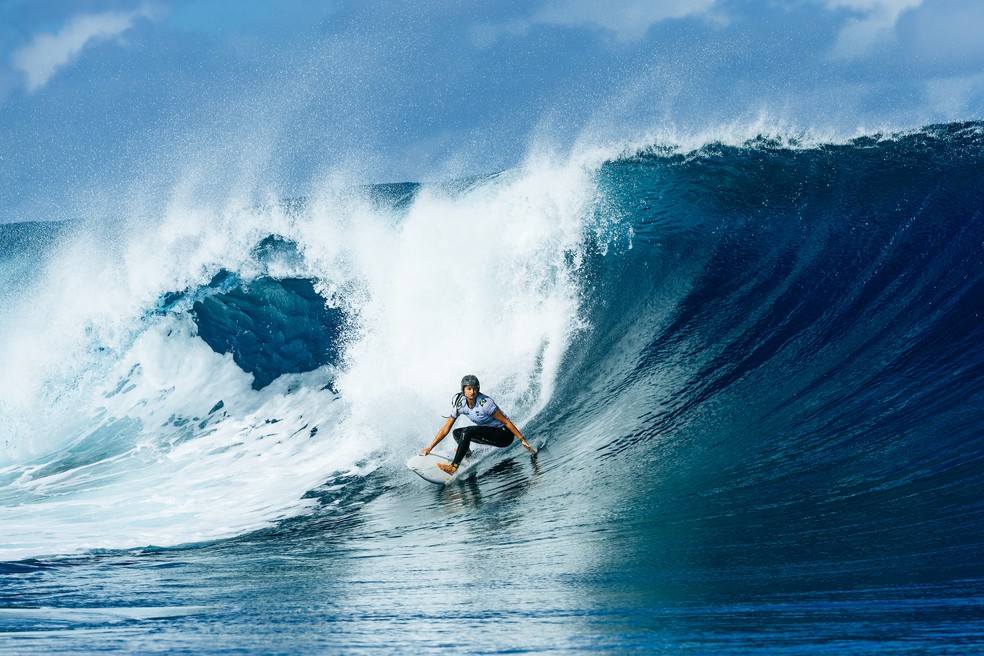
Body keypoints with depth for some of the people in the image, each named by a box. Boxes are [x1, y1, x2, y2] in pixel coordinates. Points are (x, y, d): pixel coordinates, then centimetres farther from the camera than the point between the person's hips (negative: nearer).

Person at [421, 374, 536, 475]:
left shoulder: (484, 403, -24)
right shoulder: (460, 404, -6)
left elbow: (506, 421, -18)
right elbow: (446, 429, 1)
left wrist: (522, 440, -20)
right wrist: (429, 448, 0)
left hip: (504, 434, -8)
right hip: (490, 433, 8)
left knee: (467, 432, -25)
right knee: (457, 433, 3)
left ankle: (454, 467, -29)